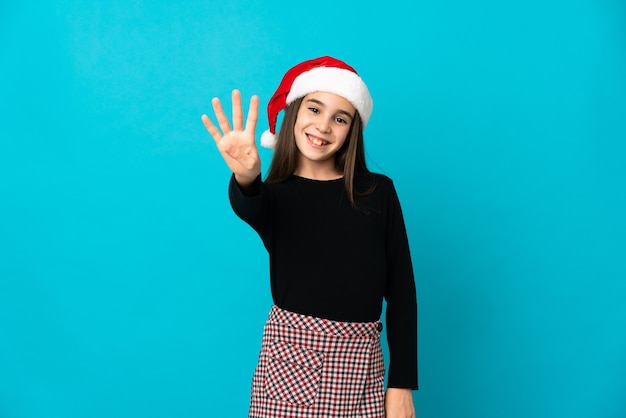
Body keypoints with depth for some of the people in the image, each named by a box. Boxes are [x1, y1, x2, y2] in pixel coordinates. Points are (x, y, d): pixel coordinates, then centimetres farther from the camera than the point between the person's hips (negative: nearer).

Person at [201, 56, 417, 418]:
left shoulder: (379, 192, 3)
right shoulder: (276, 194, 1)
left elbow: (401, 289, 2)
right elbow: (248, 208, -24)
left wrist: (402, 384, -2)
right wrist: (245, 179, -47)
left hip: (359, 365, 1)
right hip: (288, 358, 0)